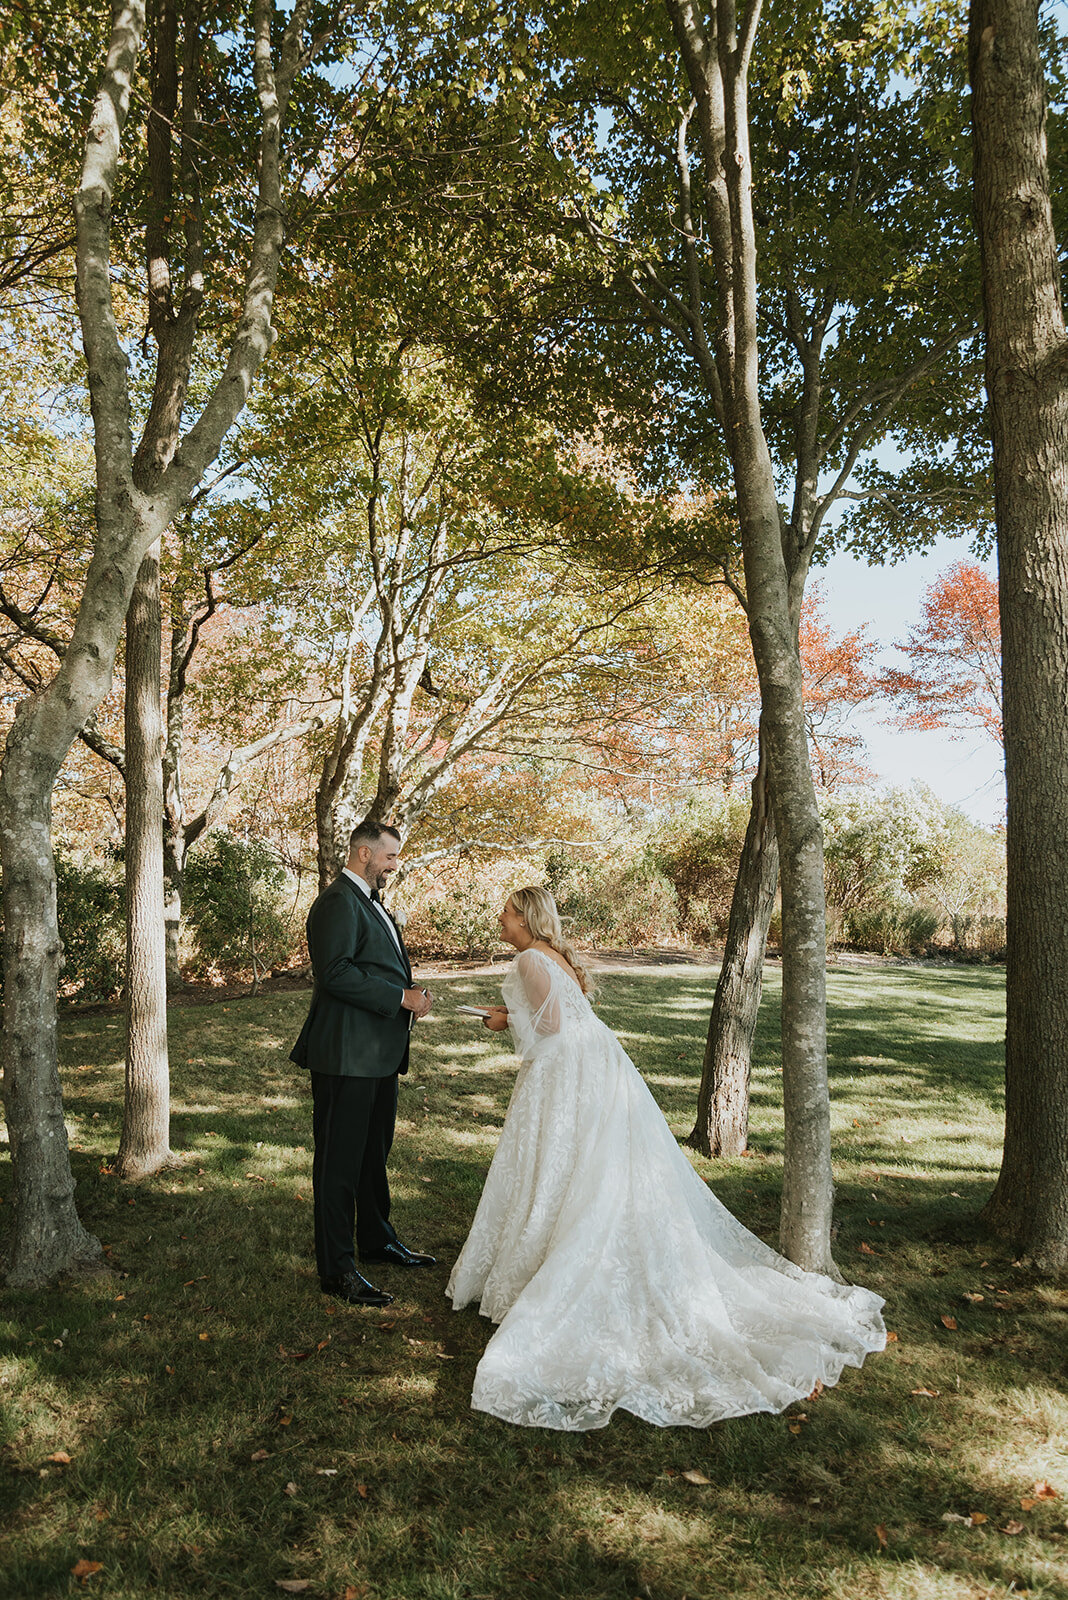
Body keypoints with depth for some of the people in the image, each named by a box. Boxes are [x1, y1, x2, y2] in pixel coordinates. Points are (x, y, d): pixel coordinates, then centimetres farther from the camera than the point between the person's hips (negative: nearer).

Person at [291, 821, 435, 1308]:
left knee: (374, 1152, 22)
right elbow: (336, 973, -25)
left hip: (378, 1053, 11)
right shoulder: (339, 902, -15)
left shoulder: (369, 902, 18)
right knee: (339, 1161, -1)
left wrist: (410, 994, 6)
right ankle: (337, 1270, 8)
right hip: (347, 1054, -10)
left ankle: (377, 1240, 37)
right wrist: (402, 998, -21)